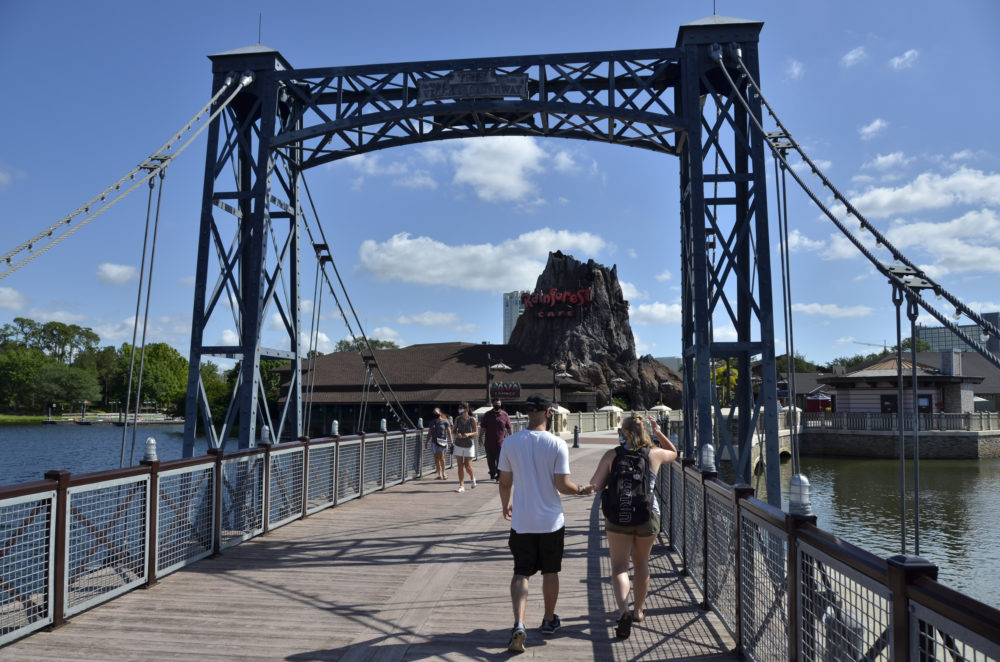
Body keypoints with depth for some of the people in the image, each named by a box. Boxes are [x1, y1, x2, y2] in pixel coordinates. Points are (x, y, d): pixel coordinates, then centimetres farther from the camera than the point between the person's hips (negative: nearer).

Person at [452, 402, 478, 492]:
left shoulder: (472, 419, -5)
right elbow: (454, 430, 10)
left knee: (467, 466, -4)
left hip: (469, 445, -2)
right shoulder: (457, 419, 2)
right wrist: (457, 434, -13)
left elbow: (476, 433, -2)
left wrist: (469, 434, -21)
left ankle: (472, 478, 27)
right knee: (460, 466, 0)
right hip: (459, 445, 3)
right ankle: (461, 485, 5)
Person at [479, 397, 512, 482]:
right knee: (490, 460, 9)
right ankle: (492, 474, 27)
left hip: (500, 442, -2)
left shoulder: (505, 415, 2)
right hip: (489, 442, 2)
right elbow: (482, 428, 9)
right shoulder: (487, 415, 6)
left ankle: (499, 476, 6)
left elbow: (509, 429, 8)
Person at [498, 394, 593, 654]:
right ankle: (549, 621, 32)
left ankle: (518, 625, -11)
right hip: (551, 521, -1)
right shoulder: (557, 444, -12)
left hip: (522, 522, 1)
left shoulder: (510, 442, -7)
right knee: (550, 572, 17)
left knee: (521, 573, 7)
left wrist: (505, 505, 19)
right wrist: (583, 490, 7)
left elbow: (505, 482, 0)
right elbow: (563, 486, -13)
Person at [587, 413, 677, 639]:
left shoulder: (612, 455, -6)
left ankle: (623, 611, -20)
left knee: (619, 567, 2)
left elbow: (595, 485, -7)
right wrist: (659, 432, 15)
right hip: (648, 516, 2)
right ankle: (638, 611, 34)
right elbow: (674, 453, 22)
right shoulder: (655, 454, -1)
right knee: (642, 564, 21)